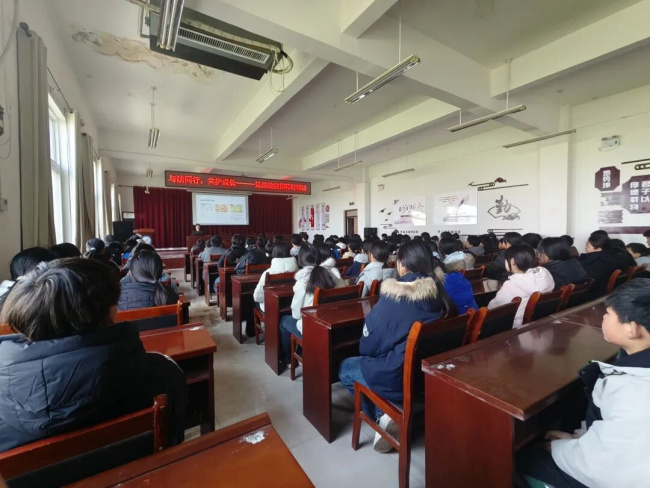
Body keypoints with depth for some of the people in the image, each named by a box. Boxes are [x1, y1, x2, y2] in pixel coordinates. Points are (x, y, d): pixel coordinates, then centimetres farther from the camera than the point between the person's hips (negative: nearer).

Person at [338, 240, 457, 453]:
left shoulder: (391, 299, -21)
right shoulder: (439, 294, -6)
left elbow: (366, 347, -11)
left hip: (400, 379, -6)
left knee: (345, 367, 19)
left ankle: (382, 417, 10)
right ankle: (384, 413, 13)